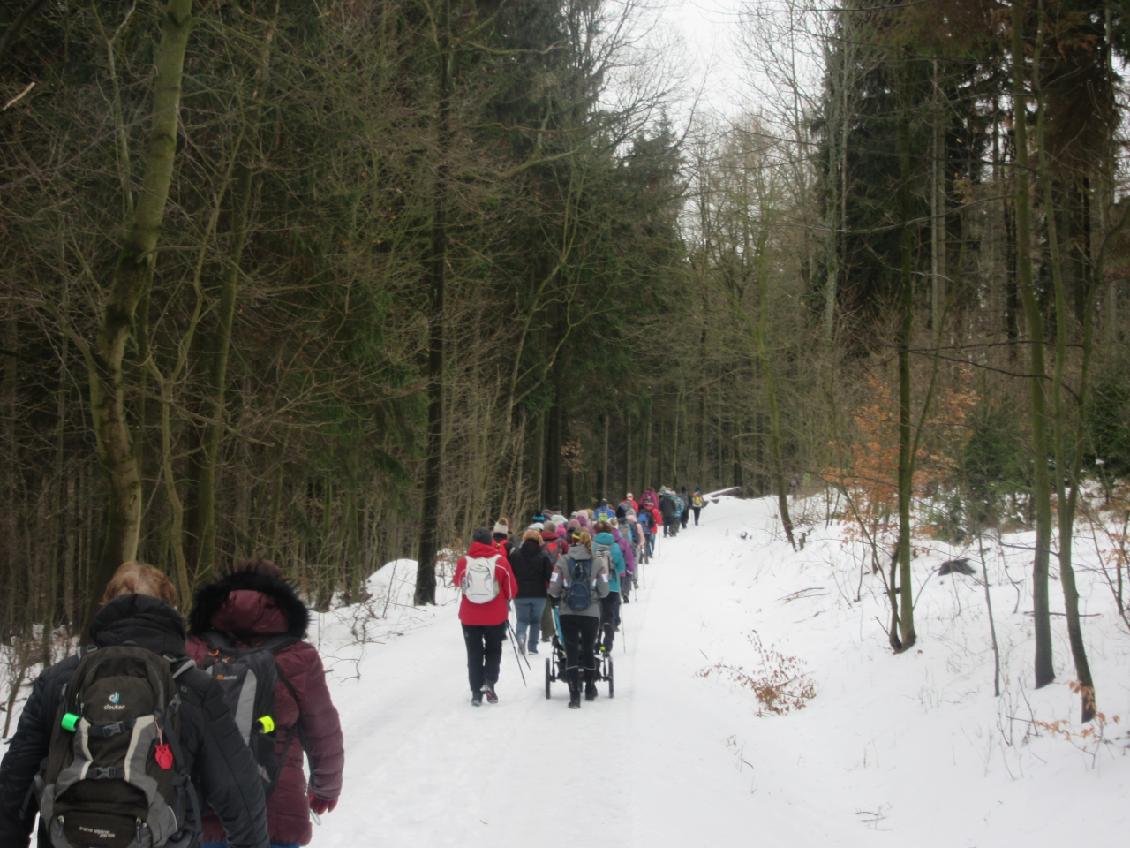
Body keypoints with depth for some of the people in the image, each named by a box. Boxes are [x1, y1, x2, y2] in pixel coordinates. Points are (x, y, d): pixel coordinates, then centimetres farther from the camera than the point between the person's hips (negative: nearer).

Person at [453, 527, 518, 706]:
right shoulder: (500, 560, -10)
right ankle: (489, 681, -1)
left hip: (470, 616, 0)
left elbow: (458, 582, 11)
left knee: (474, 654, 12)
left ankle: (477, 693, 9)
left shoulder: (463, 561, -8)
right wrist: (506, 599, 18)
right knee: (493, 650, 18)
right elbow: (511, 589, -2)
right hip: (495, 615, 0)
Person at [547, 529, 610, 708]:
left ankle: (574, 695, -7)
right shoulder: (598, 562, -5)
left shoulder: (562, 561, -6)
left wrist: (555, 599, 14)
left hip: (567, 613, -1)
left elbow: (554, 589, -8)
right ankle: (590, 689, 32)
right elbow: (604, 591, -4)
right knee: (589, 650, 19)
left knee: (571, 653, 2)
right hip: (591, 613, 1)